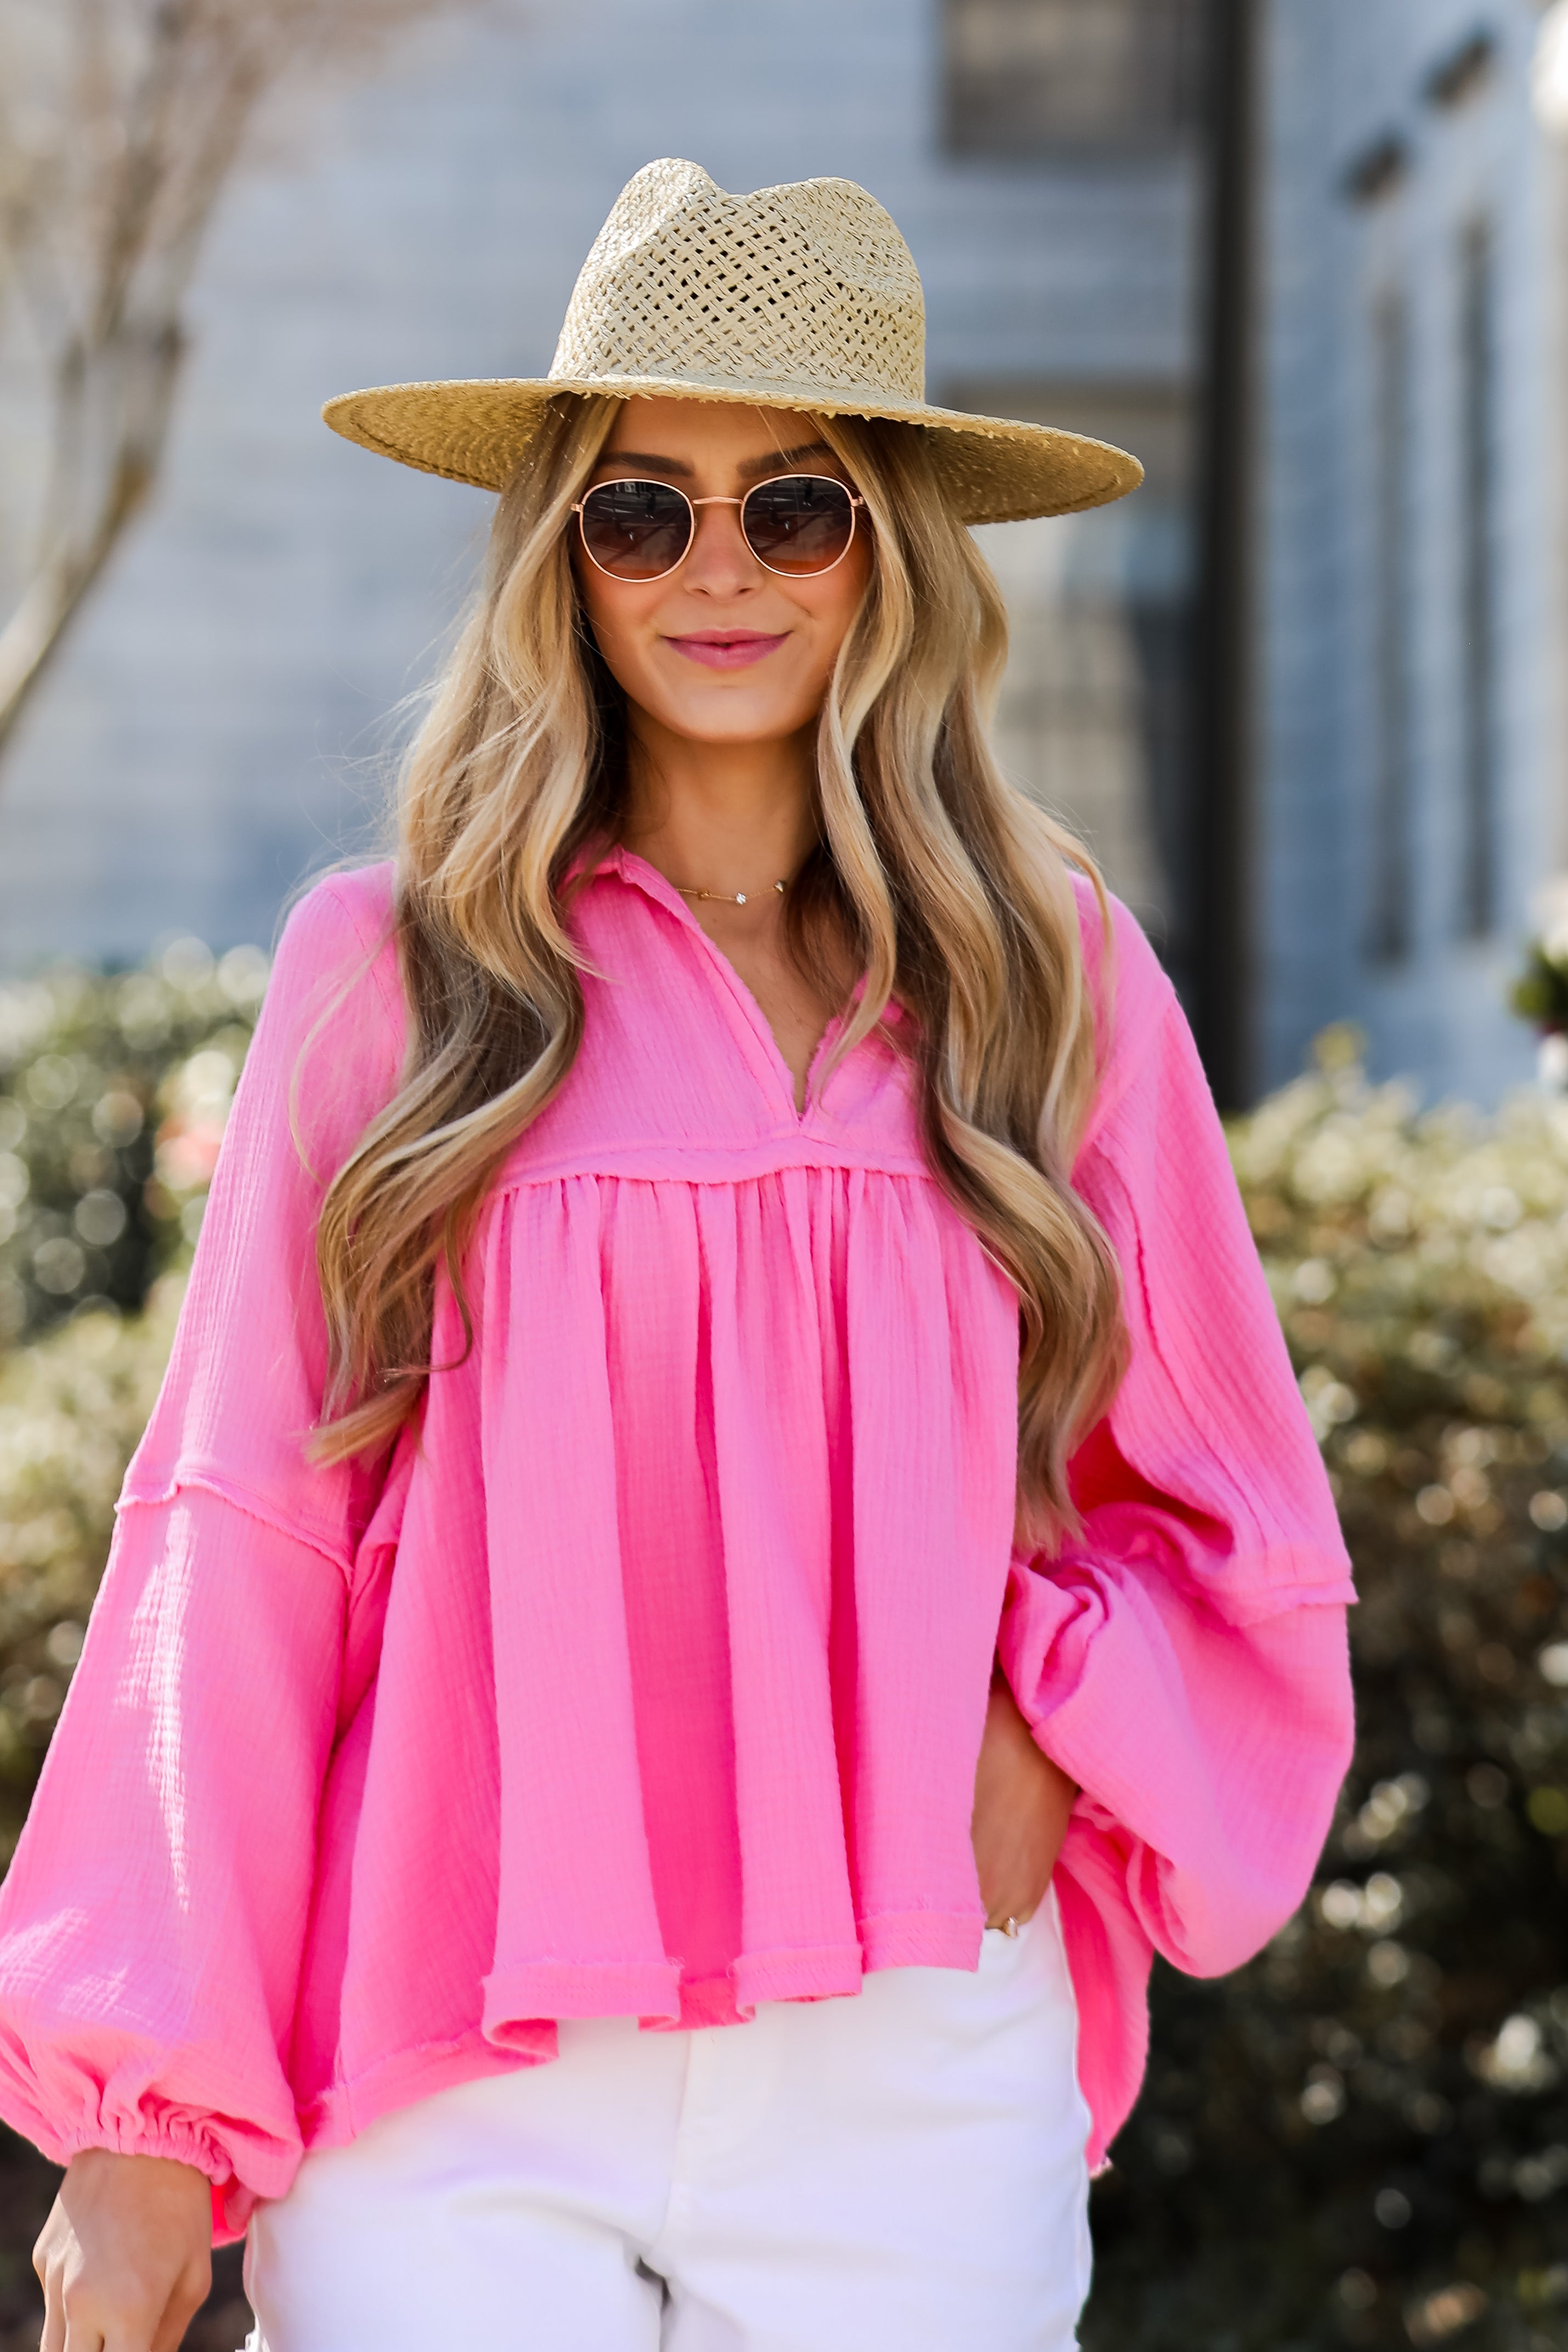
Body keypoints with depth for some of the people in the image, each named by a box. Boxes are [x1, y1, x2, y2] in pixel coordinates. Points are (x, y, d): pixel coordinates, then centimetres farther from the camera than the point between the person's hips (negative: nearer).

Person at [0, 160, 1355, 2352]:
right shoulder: (393, 974, 2)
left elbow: (1232, 1529, 15)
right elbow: (236, 1547, 1)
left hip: (912, 2088, 2)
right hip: (449, 2097, -1)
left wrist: (1045, 1751, -5)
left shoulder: (1056, 980, 7)